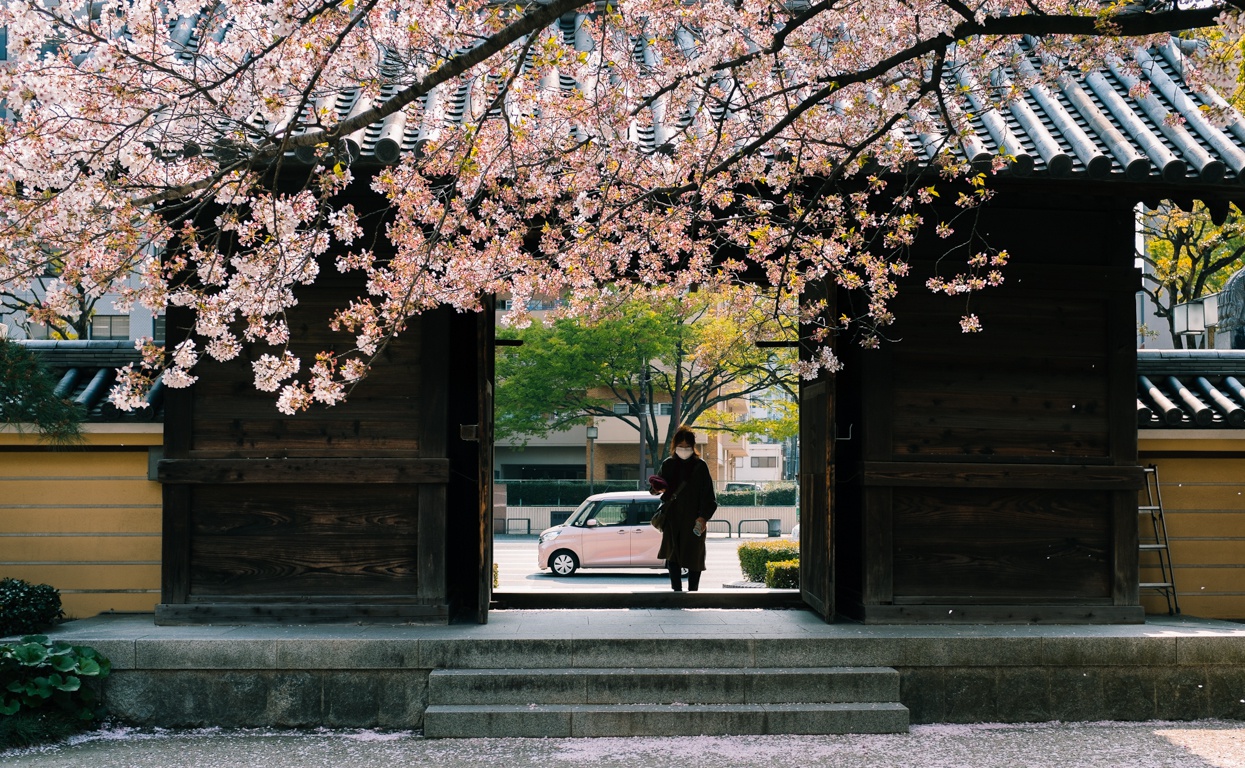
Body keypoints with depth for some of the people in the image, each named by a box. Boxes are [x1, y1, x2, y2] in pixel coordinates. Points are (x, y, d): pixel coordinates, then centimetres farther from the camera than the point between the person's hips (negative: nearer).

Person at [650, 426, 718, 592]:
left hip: (693, 520, -3)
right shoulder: (668, 465, 6)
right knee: (673, 554, 2)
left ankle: (693, 590, 9)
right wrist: (657, 488, -8)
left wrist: (703, 517, -15)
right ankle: (676, 590, 9)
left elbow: (708, 494, -5)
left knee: (694, 556, 0)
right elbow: (655, 486, 16)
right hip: (672, 518, 3)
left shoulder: (700, 466, -3)